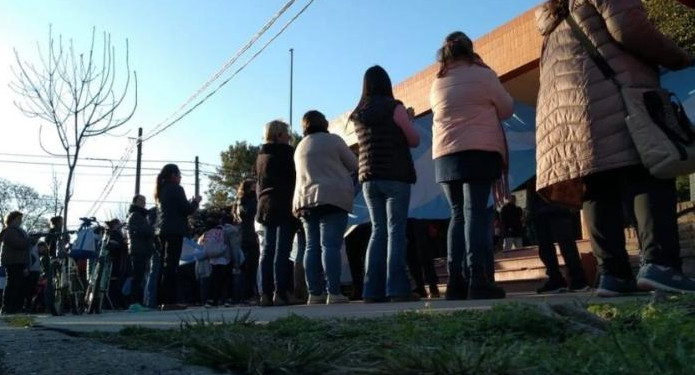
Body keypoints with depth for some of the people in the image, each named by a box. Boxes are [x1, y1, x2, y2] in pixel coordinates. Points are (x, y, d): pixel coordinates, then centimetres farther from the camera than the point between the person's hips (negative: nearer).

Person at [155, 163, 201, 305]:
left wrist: (191, 202, 25)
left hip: (162, 230, 9)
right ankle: (170, 299, -12)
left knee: (165, 264, 11)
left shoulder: (161, 190, 18)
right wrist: (195, 201, 8)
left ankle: (164, 299, 13)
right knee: (171, 265, -10)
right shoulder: (176, 188, -7)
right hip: (175, 230, -9)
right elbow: (187, 209, -11)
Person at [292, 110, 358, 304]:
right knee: (331, 245, -11)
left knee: (312, 247, 4)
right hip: (332, 198, -6)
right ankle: (333, 292, -16)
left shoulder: (300, 147, 20)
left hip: (305, 201, 6)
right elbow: (353, 165, 5)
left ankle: (315, 293, 1)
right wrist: (337, 168, 25)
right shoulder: (333, 140, 1)